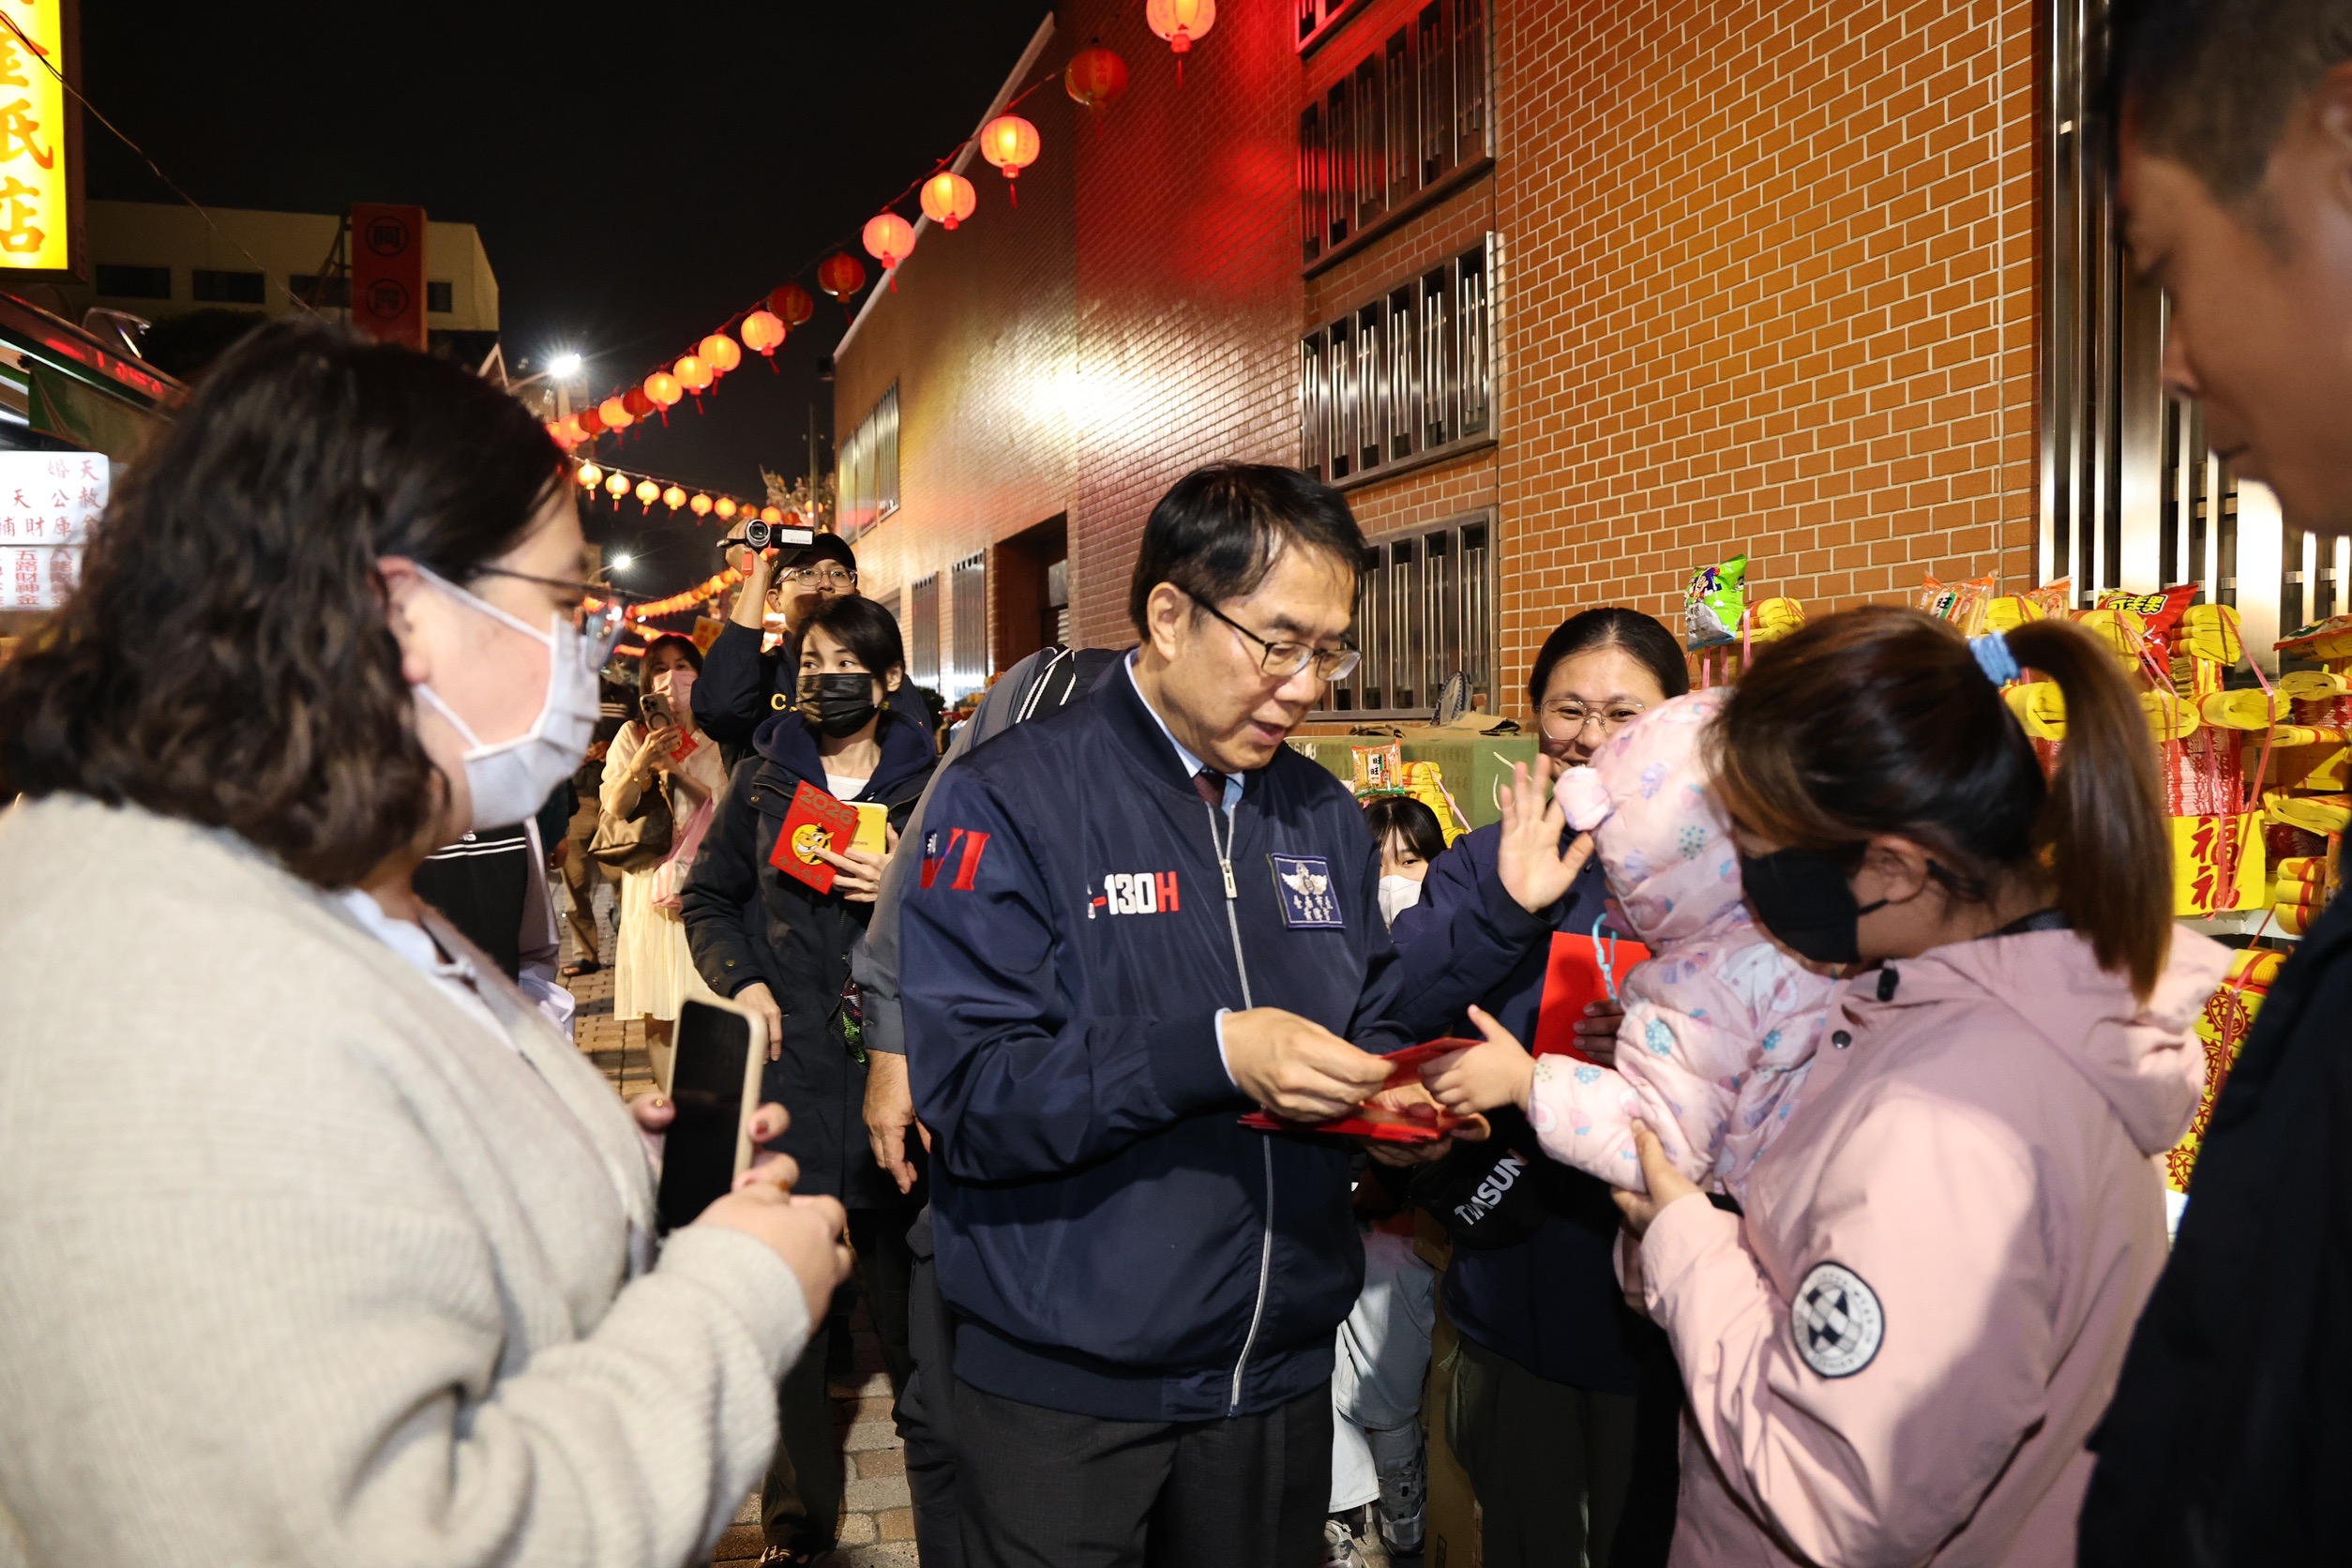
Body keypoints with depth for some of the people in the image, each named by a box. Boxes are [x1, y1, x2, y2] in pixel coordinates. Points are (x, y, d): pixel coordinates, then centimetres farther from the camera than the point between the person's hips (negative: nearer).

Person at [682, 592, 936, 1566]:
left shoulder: (930, 784, 4)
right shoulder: (762, 778, 9)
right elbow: (708, 899, 14)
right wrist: (740, 982, -2)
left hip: (894, 1057, -1)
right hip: (784, 1057, 2)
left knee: (901, 1282, 3)